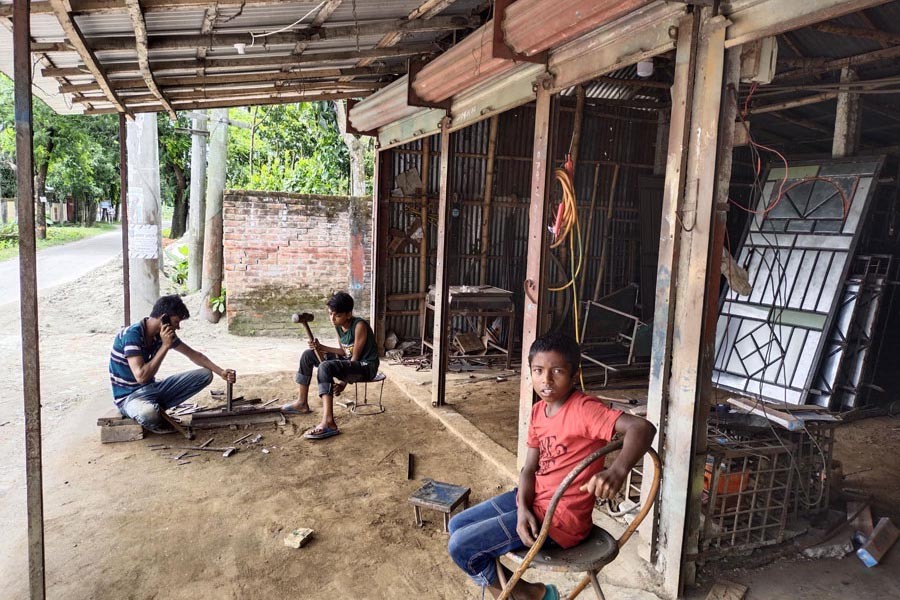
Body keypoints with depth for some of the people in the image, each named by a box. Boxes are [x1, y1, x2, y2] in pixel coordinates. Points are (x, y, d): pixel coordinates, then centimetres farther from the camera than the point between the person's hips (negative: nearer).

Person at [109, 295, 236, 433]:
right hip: (129, 396, -7)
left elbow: (194, 355, 9)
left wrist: (221, 372, 1)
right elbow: (141, 376, -33)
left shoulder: (164, 334, -3)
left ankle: (157, 408, -1)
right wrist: (165, 346, -29)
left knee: (205, 375, -1)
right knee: (149, 413, -43)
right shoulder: (131, 335, -25)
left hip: (152, 388, 7)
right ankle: (156, 424, -3)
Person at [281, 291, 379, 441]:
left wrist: (344, 382, -22)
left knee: (325, 367, -34)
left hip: (365, 366, -9)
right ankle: (302, 402, 15)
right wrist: (322, 348, -6)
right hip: (349, 363, 9)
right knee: (308, 355, 8)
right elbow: (345, 351, 9)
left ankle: (328, 423, -41)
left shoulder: (359, 326, -22)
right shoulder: (338, 326, 1)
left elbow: (355, 357, -20)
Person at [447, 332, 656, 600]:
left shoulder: (583, 409, -22)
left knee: (461, 547, -11)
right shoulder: (538, 411, 3)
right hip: (534, 501, 8)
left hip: (560, 518, -8)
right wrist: (523, 509, -14)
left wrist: (617, 471, -51)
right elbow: (529, 468, 3)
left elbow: (642, 427, -34)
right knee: (457, 526, 13)